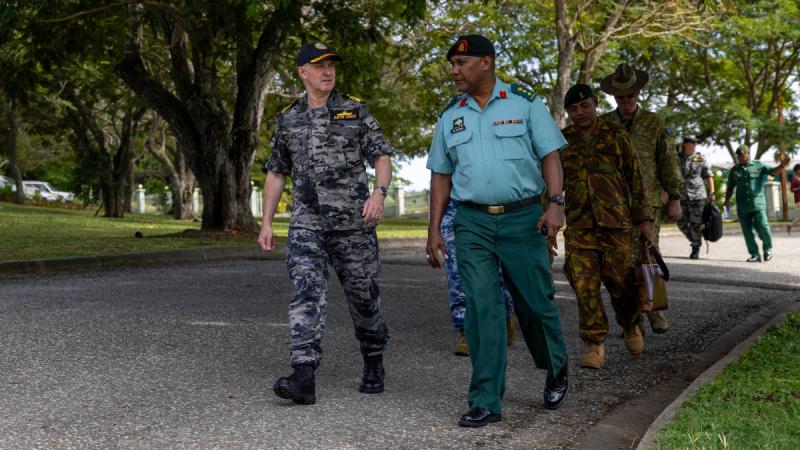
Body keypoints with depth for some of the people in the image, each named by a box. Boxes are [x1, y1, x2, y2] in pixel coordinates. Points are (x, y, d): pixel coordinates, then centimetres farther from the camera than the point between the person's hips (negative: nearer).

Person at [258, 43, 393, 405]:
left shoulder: (355, 111, 3)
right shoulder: (288, 119, 11)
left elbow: (381, 157, -3)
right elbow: (276, 173, 17)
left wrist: (379, 192, -22)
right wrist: (266, 222, 11)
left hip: (353, 222, -1)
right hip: (306, 224, 1)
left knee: (363, 295, 8)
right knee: (307, 293, -14)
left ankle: (374, 364, 30)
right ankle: (304, 378, -20)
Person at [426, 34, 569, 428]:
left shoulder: (525, 103, 1)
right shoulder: (450, 116, 11)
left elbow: (549, 155, -2)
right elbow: (441, 175, 13)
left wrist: (556, 204, -15)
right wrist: (434, 229, 8)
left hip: (522, 218, -2)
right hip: (472, 223, 2)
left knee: (535, 303, 6)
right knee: (481, 309, -4)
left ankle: (556, 370, 34)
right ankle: (485, 402, 2)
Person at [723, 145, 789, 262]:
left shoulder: (759, 165, 7)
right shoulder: (734, 170, 14)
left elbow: (772, 171, -6)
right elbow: (730, 188, 18)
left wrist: (781, 165, -26)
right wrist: (726, 203, 11)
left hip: (758, 203, -3)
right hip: (742, 206, 3)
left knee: (762, 227, -11)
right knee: (747, 231, 1)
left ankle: (768, 249, 13)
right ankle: (754, 254, 8)